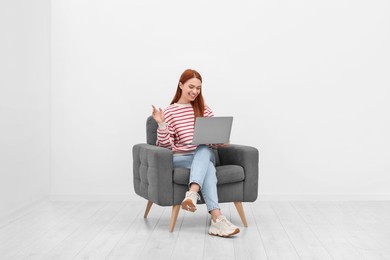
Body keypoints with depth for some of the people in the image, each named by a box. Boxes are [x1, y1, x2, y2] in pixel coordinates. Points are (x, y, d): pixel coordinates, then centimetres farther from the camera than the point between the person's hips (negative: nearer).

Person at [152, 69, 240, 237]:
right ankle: (217, 219, -50)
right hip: (180, 159, -3)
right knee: (208, 167, -36)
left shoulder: (204, 110, 14)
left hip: (205, 154, 3)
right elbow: (166, 146, -2)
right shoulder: (169, 112, 4)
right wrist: (161, 124, -16)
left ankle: (192, 194, -56)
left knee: (204, 149, -36)